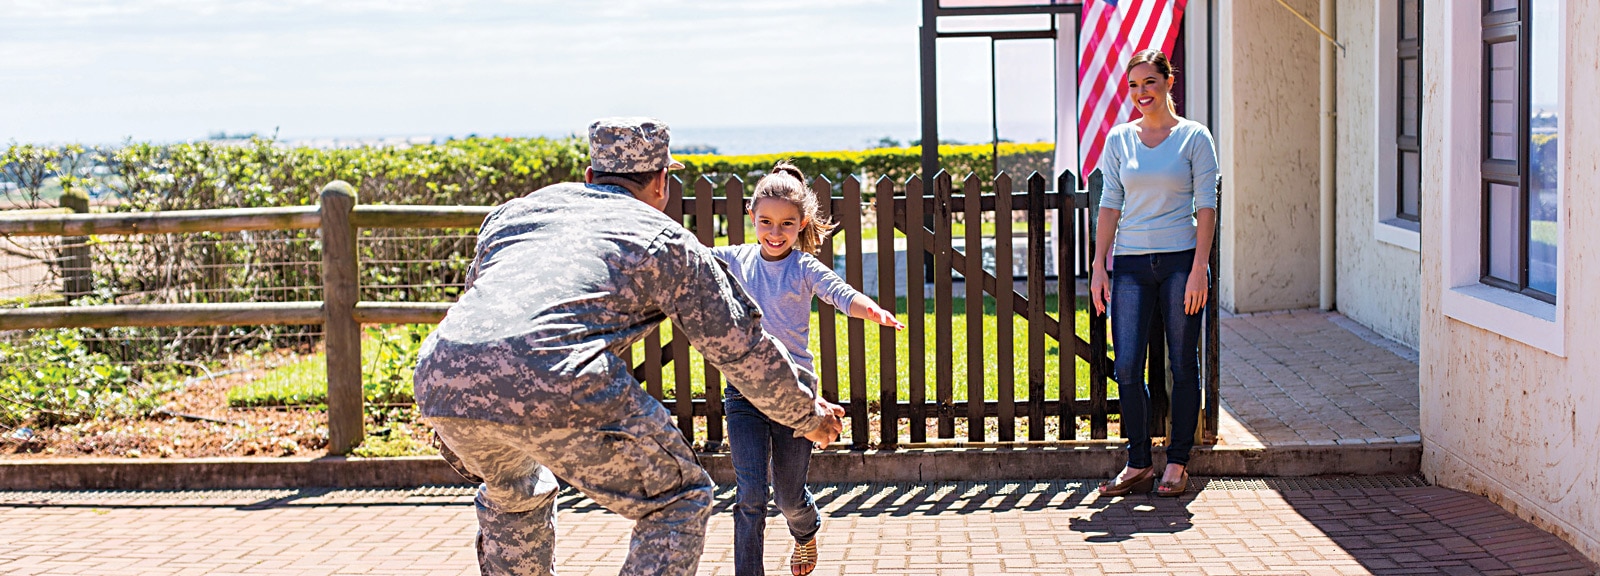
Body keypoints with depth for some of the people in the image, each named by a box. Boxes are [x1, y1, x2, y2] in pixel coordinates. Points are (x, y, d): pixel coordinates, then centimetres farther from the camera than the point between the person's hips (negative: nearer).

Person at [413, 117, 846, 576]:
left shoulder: (516, 210, 32)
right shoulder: (665, 239, 20)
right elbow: (741, 346, 24)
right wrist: (808, 415, 41)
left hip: (442, 378, 6)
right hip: (555, 386, -5)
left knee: (513, 492, 36)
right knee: (678, 503, 14)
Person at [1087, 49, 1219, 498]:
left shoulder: (1194, 137, 2)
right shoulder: (1119, 140, 10)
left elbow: (1206, 207, -2)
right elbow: (1110, 205, 10)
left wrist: (1199, 268, -10)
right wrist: (1099, 267, 4)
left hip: (1180, 259, -2)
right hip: (1131, 263, 2)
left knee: (1183, 365, 2)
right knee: (1127, 367, -4)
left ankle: (1177, 464, 13)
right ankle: (1138, 464, 8)